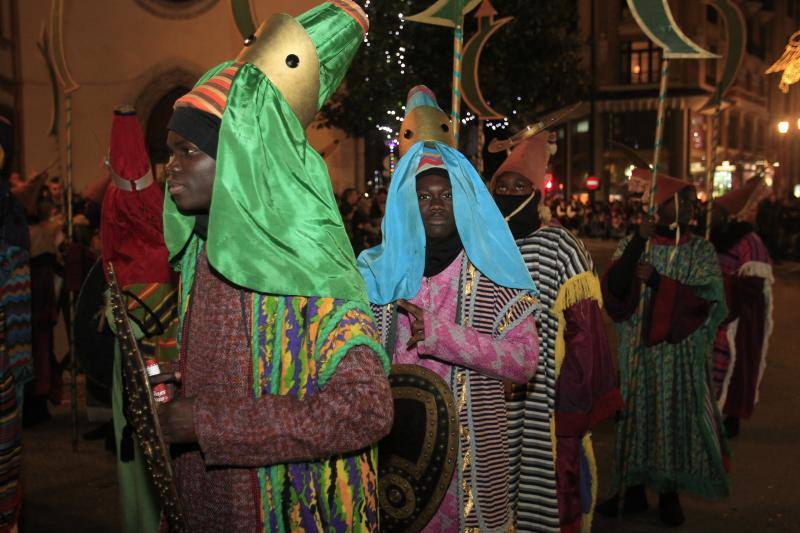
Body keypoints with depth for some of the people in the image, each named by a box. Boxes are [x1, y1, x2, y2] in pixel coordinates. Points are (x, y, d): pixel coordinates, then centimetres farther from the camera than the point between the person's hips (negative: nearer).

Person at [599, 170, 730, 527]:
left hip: (681, 352, 0)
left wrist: (656, 281, -17)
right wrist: (638, 242, -20)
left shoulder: (701, 252, 2)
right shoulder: (632, 246, 3)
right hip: (637, 350, 1)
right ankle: (634, 488, 19)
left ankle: (670, 494, 17)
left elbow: (707, 299, -10)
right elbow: (614, 287, -12)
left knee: (676, 417, 4)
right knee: (634, 414, 5)